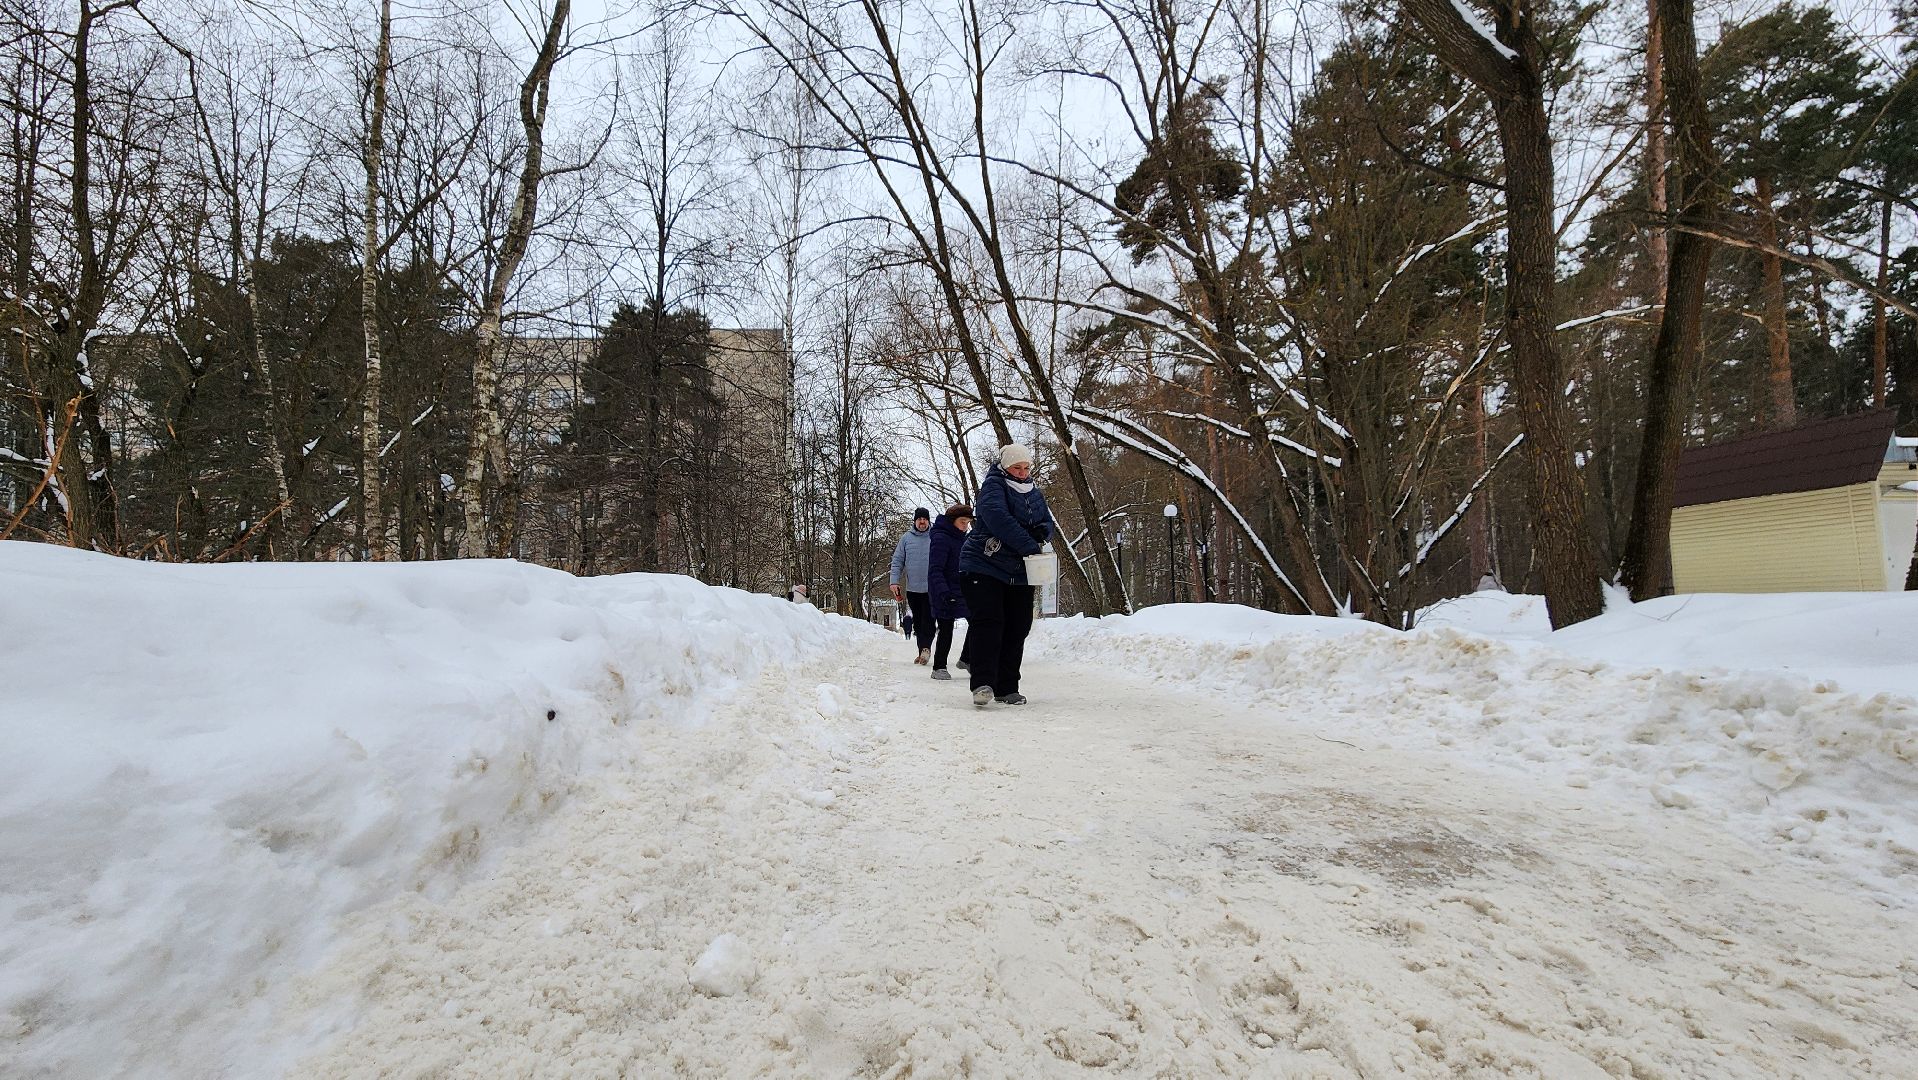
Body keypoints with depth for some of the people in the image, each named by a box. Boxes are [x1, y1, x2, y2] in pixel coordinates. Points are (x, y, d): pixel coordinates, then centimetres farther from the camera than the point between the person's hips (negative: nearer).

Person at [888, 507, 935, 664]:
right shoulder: (906, 538, 6)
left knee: (928, 620, -11)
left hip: (931, 588, -3)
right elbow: (897, 561, 7)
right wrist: (895, 581, -3)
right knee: (917, 622, 8)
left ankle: (926, 648, -10)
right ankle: (923, 650, 15)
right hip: (912, 589, 3)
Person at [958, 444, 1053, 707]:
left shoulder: (1035, 493, 16)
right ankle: (983, 684, -20)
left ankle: (1007, 688, 10)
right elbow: (999, 519, -23)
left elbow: (1047, 523, 17)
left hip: (1019, 572, 7)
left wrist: (1041, 532, -9)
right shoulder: (993, 485, -7)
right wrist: (1030, 546, -26)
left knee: (1017, 629, 4)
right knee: (987, 623, -17)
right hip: (983, 567, -7)